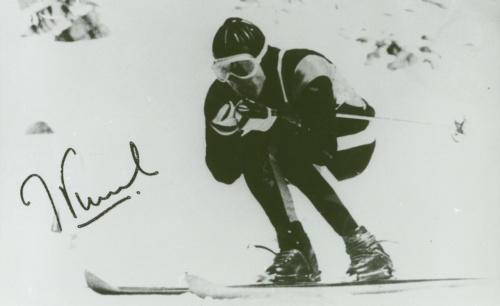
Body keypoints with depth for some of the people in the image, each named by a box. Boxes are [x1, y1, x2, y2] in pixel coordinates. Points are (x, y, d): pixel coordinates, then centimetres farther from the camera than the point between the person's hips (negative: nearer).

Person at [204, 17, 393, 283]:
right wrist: (225, 131, -34)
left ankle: (359, 242, -26)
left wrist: (270, 120, -46)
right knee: (251, 155, -21)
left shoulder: (303, 68, -31)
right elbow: (224, 174, -16)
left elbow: (324, 143, -39)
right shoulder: (222, 97, -14)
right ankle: (295, 249, -16)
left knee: (279, 148, -30)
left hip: (351, 144, -5)